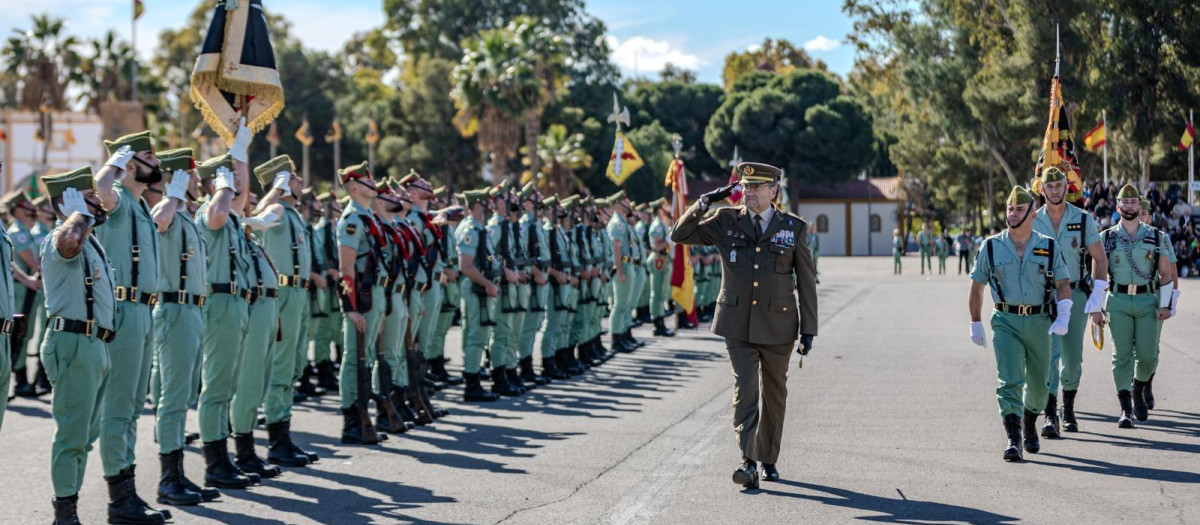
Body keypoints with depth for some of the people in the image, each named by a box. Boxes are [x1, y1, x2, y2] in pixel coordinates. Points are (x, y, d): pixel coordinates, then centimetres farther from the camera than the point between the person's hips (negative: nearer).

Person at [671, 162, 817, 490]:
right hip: (738, 323, 0)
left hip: (777, 326, 1)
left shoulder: (793, 228, 0)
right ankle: (749, 463, -19)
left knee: (774, 394, 11)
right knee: (745, 388, -13)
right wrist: (705, 203, -7)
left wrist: (808, 330, -1)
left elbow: (806, 282, 3)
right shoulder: (726, 222, 3)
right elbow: (680, 235, 6)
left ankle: (768, 459, 26)